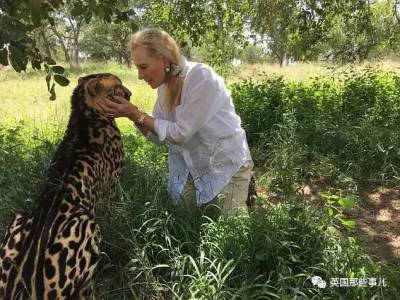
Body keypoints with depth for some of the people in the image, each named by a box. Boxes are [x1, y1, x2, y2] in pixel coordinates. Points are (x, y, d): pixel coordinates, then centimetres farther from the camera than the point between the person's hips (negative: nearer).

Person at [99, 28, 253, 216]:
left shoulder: (202, 78, -26)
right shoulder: (165, 85, -3)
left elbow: (181, 133, -25)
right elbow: (158, 135, 0)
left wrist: (136, 114, -25)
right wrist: (135, 116, -17)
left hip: (227, 165, -6)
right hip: (192, 166, 7)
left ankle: (243, 188, 25)